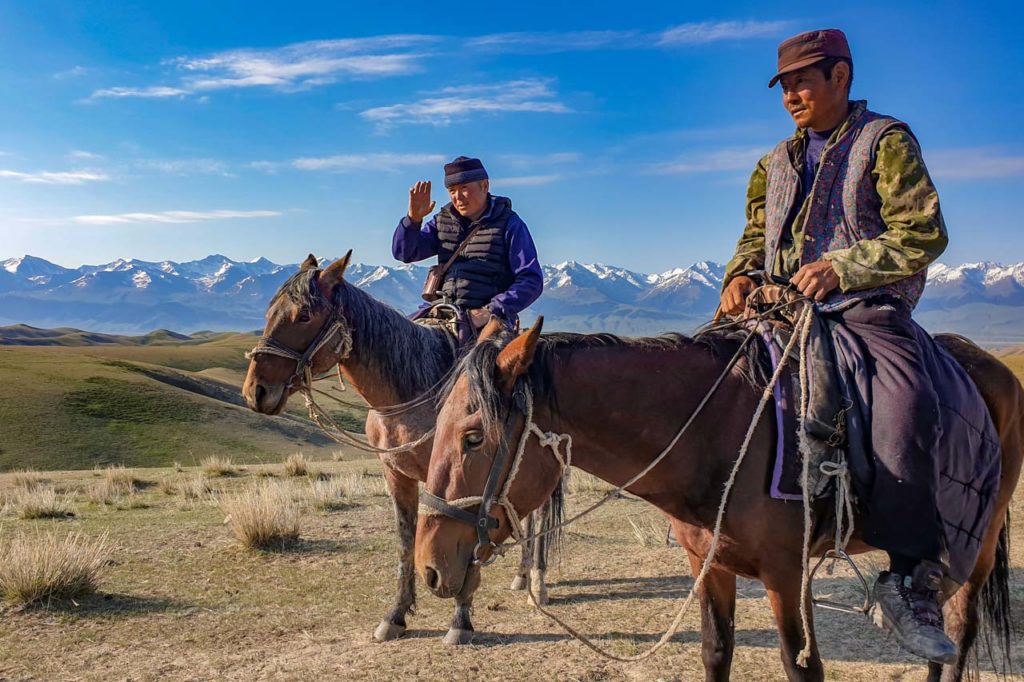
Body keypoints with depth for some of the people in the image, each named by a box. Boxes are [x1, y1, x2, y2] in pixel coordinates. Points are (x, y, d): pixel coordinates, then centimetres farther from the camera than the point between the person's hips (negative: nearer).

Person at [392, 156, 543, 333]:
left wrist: (492, 311, -17)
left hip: (492, 320, -4)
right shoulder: (443, 222, 15)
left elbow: (532, 280, -5)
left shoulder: (510, 224, 1)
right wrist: (413, 219, -9)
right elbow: (404, 253, 10)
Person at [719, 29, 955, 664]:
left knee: (905, 411, -28)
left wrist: (840, 268, -18)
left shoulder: (887, 140, 3)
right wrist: (740, 276, 2)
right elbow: (755, 236, 24)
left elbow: (923, 233, -6)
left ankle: (910, 578, -17)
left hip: (866, 307, -6)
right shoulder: (778, 161, 20)